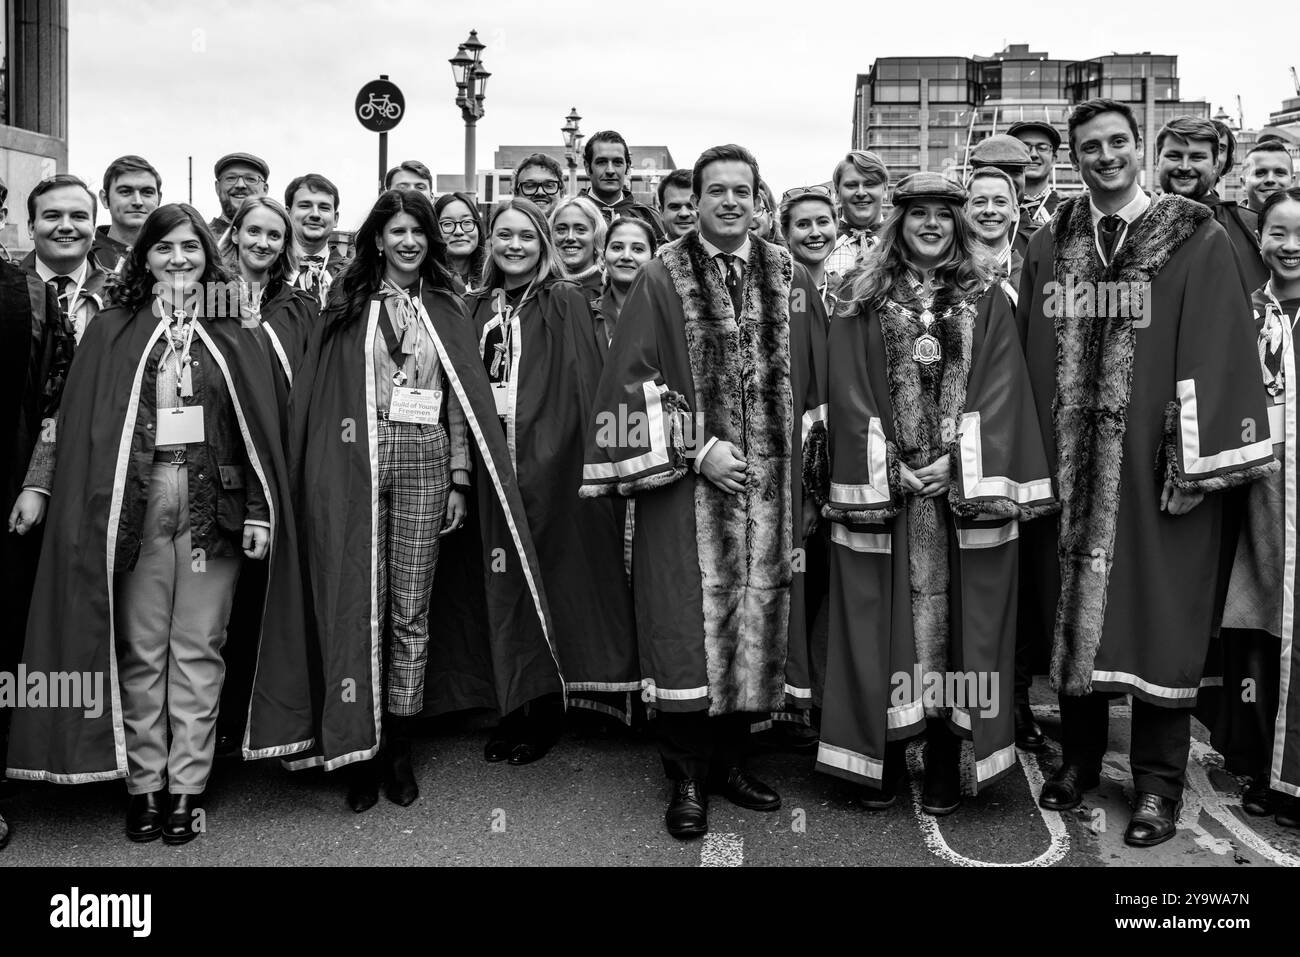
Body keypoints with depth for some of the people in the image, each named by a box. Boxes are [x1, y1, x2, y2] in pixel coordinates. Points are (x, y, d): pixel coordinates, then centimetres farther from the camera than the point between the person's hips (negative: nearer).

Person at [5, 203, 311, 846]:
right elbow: (81, 428, 3)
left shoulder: (234, 337, 8)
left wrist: (259, 511, -5)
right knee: (141, 649, 5)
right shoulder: (112, 333, 8)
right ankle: (143, 783, 15)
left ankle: (187, 785, 12)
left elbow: (259, 430, 3)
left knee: (197, 650, 4)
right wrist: (95, 509, -7)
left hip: (212, 504, 0)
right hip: (136, 504, 0)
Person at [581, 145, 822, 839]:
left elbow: (809, 381, 12)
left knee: (755, 621, 8)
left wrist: (804, 469, 5)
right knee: (689, 625, -2)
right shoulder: (662, 279, -1)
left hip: (769, 483, 3)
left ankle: (730, 760, 23)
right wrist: (697, 448, -12)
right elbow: (636, 379, -5)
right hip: (687, 482, -3)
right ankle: (688, 778, 11)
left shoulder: (789, 279, 8)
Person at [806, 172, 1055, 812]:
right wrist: (890, 468, -9)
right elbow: (850, 393, 1)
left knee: (954, 616, 2)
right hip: (882, 485, 0)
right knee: (884, 618, 3)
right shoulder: (862, 302, 7)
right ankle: (883, 754, 14)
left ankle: (945, 761, 13)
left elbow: (998, 391, 0)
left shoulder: (986, 300, 8)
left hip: (962, 486, 0)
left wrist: (957, 462, -11)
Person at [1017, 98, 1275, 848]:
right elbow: (1032, 361, 7)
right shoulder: (1050, 247, 9)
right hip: (1070, 465, 3)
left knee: (1157, 615, 2)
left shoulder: (1197, 242, -1)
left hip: (1153, 465, -3)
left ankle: (1159, 782, 14)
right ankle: (1080, 755, 26)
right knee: (1072, 609, 10)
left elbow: (1218, 355, -6)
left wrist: (1200, 461, -14)